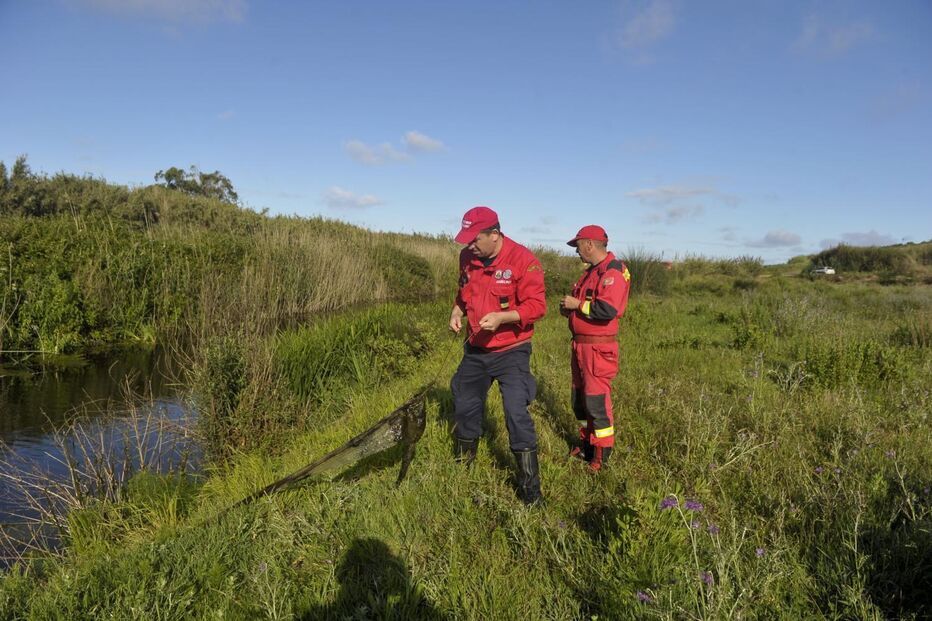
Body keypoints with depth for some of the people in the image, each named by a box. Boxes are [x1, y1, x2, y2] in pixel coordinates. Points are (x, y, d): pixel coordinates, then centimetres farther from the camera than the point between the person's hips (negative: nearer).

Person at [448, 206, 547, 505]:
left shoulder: (523, 259, -18)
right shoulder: (467, 258, 0)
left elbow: (537, 305, -19)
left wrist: (501, 317, -32)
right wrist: (457, 311, -2)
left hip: (511, 352, -6)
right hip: (475, 349, 6)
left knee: (516, 412, -13)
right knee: (464, 406, 17)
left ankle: (530, 484, 3)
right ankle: (463, 467, 41)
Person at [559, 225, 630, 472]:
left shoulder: (612, 272, -16)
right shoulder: (592, 271, 16)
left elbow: (608, 310, -28)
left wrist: (577, 304, -17)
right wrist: (569, 309, 2)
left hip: (598, 348, -10)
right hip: (581, 344, 10)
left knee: (597, 400, -4)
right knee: (580, 397, 17)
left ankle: (602, 454, 8)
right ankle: (587, 442, 31)